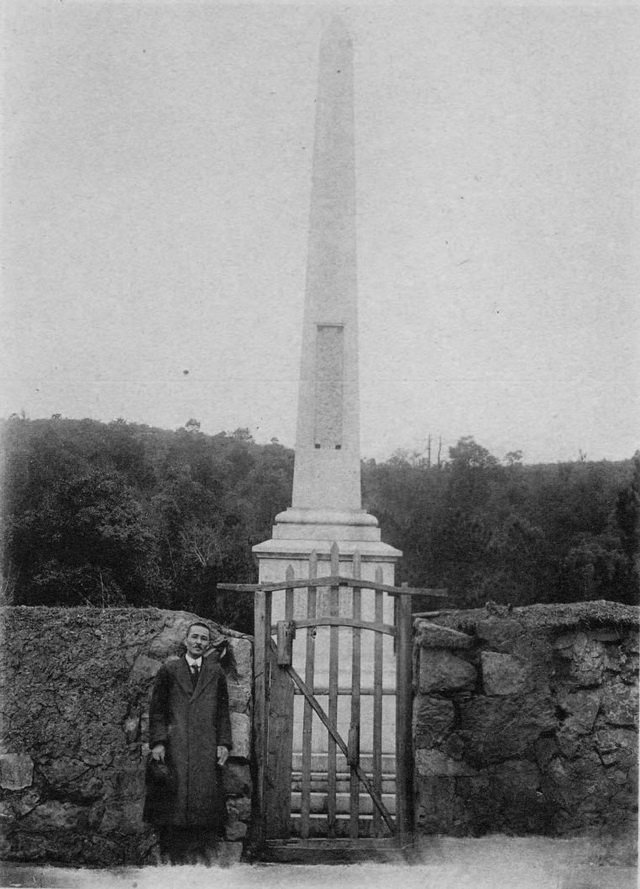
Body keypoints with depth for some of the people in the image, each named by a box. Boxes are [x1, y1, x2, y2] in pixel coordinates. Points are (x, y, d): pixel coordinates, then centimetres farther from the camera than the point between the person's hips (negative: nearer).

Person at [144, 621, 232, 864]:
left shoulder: (216, 673, 13)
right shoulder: (169, 670, 8)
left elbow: (223, 712, 13)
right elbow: (157, 708, 4)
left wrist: (224, 743, 3)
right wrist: (157, 742, -5)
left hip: (206, 749, 2)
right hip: (174, 747, -1)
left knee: (205, 799, -3)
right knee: (174, 798, -4)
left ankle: (203, 855, 3)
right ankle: (172, 855, 3)